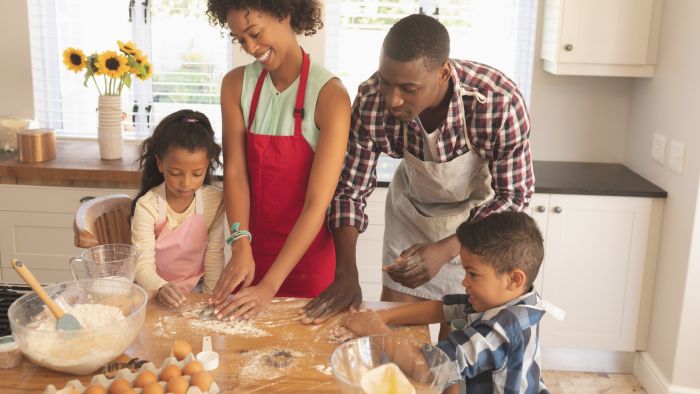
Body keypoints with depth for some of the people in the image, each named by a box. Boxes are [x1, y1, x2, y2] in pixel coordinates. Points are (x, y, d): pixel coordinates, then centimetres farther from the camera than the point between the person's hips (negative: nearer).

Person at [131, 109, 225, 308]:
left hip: (195, 291, 2)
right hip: (156, 293, -2)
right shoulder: (147, 206, -15)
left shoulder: (215, 201, -7)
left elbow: (214, 255, -1)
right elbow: (142, 264, -18)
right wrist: (161, 288, -37)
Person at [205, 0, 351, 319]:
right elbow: (235, 171, -8)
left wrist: (270, 286, -25)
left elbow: (317, 204, -21)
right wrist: (241, 246, -23)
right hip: (254, 250, 4)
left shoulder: (330, 95, -18)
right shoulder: (236, 85, -3)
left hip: (308, 254, -3)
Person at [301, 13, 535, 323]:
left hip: (483, 216, -1)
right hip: (413, 211, 2)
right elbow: (350, 190, -16)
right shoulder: (371, 100, -27)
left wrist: (443, 250, -35)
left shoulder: (500, 102, -34)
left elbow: (513, 195, -23)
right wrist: (345, 274, -27)